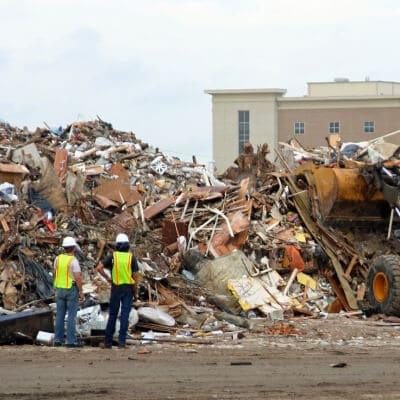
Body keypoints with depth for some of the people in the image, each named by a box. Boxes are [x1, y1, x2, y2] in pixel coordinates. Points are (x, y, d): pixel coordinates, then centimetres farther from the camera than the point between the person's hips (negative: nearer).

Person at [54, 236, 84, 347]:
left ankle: (58, 340, 10)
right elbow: (78, 278, -19)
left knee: (60, 315, 10)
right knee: (71, 316, -3)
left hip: (60, 289, 5)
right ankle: (71, 341, -5)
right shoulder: (74, 261, -16)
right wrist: (81, 292, -11)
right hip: (72, 290, -5)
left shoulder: (58, 259, 2)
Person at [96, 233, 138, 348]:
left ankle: (108, 341, 10)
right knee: (125, 315, -2)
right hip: (128, 288, 0)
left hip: (116, 288, 0)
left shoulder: (112, 256, -2)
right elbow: (135, 275, -2)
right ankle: (121, 341, -9)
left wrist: (107, 278, 1)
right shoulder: (132, 257, -2)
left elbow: (99, 268, -12)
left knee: (112, 315, 9)